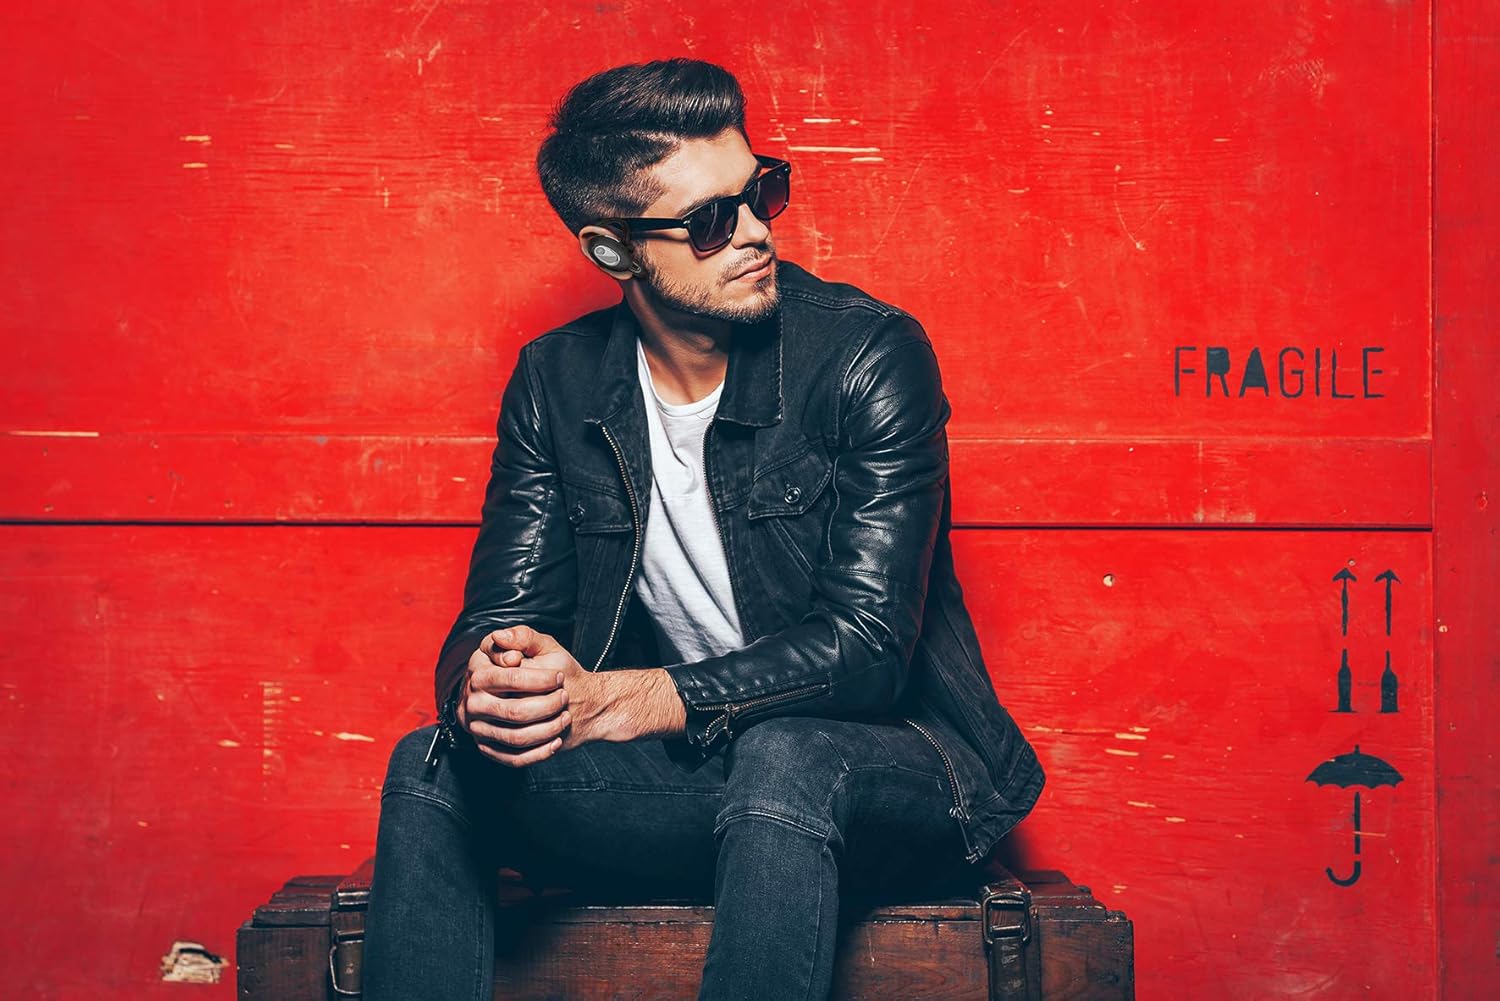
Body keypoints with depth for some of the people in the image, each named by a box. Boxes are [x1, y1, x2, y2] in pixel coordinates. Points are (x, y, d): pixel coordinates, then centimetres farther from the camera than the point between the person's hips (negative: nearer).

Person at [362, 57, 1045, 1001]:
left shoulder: (870, 353, -13)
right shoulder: (557, 382, 1)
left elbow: (869, 642, -20)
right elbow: (501, 611, 1)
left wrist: (621, 700, -30)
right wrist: (487, 680, -26)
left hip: (878, 764, -4)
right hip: (681, 776, 4)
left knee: (782, 760, -37)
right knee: (434, 766, -16)